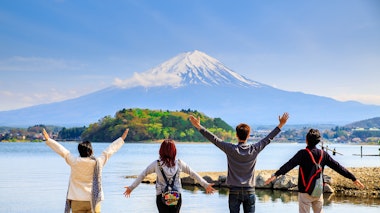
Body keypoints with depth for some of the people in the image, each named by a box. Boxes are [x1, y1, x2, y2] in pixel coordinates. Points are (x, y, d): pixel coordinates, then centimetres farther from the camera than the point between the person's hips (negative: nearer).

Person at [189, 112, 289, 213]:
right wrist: (280, 125, 14)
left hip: (234, 191, -1)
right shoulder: (254, 149, -4)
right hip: (249, 191, 1)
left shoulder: (231, 149, -9)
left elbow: (215, 140, -8)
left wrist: (199, 127, -4)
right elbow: (268, 139, 5)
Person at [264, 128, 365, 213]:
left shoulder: (302, 153, -12)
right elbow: (338, 167, 2)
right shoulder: (323, 154, 1)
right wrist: (353, 178, 7)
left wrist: (276, 175, -35)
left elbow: (289, 165, -25)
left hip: (305, 191, -4)